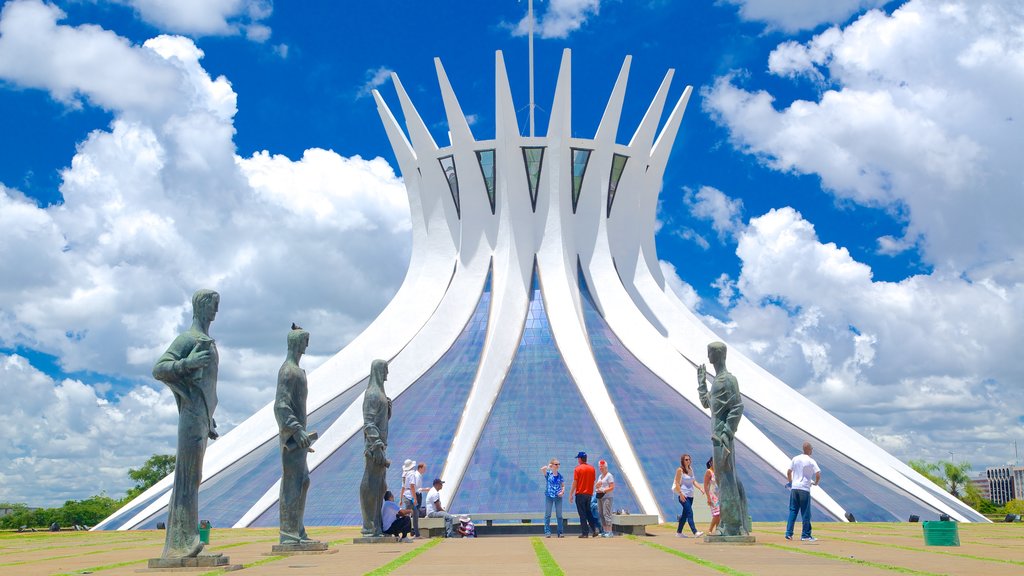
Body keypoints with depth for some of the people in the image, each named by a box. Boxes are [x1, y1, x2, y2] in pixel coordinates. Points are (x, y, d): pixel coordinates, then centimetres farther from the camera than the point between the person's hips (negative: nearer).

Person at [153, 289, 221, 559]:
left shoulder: (207, 342, 22)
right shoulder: (187, 338, -7)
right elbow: (158, 370, -15)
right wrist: (187, 363, -30)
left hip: (202, 417, 10)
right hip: (192, 415, -10)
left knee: (189, 477, 7)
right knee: (188, 476, -12)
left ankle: (180, 542, 8)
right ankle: (182, 541, -12)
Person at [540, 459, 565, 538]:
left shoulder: (560, 475, 8)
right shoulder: (548, 473, -1)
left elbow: (563, 486, 12)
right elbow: (542, 469, -21)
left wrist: (562, 492, -7)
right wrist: (548, 466, -6)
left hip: (558, 497, 2)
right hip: (549, 496, -2)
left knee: (559, 515, 5)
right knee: (547, 515, -1)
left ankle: (560, 532, 11)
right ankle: (547, 532, 2)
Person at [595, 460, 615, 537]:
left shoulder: (609, 476, -5)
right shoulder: (600, 476, 19)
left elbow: (612, 487, -11)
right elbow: (596, 486, 23)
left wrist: (603, 490, -17)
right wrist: (597, 486, 0)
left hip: (606, 497, -8)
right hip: (599, 497, 8)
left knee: (606, 514, -13)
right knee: (601, 514, 6)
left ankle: (609, 531, -13)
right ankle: (604, 531, 12)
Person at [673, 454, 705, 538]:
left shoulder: (690, 469, 14)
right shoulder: (680, 470, -7)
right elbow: (677, 483, -10)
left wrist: (700, 488, 7)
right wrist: (680, 494, -18)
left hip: (690, 495, 8)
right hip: (683, 495, -8)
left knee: (685, 514, 11)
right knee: (690, 513, -16)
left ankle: (679, 532, 19)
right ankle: (695, 532, -23)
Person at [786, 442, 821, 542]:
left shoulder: (795, 458, 7)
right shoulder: (811, 461, -6)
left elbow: (788, 472, 8)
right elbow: (818, 474, -14)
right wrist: (816, 483, 5)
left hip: (794, 488, 4)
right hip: (804, 489, -4)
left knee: (792, 511, 10)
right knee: (805, 513, 4)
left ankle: (789, 533, 7)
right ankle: (805, 535, 7)